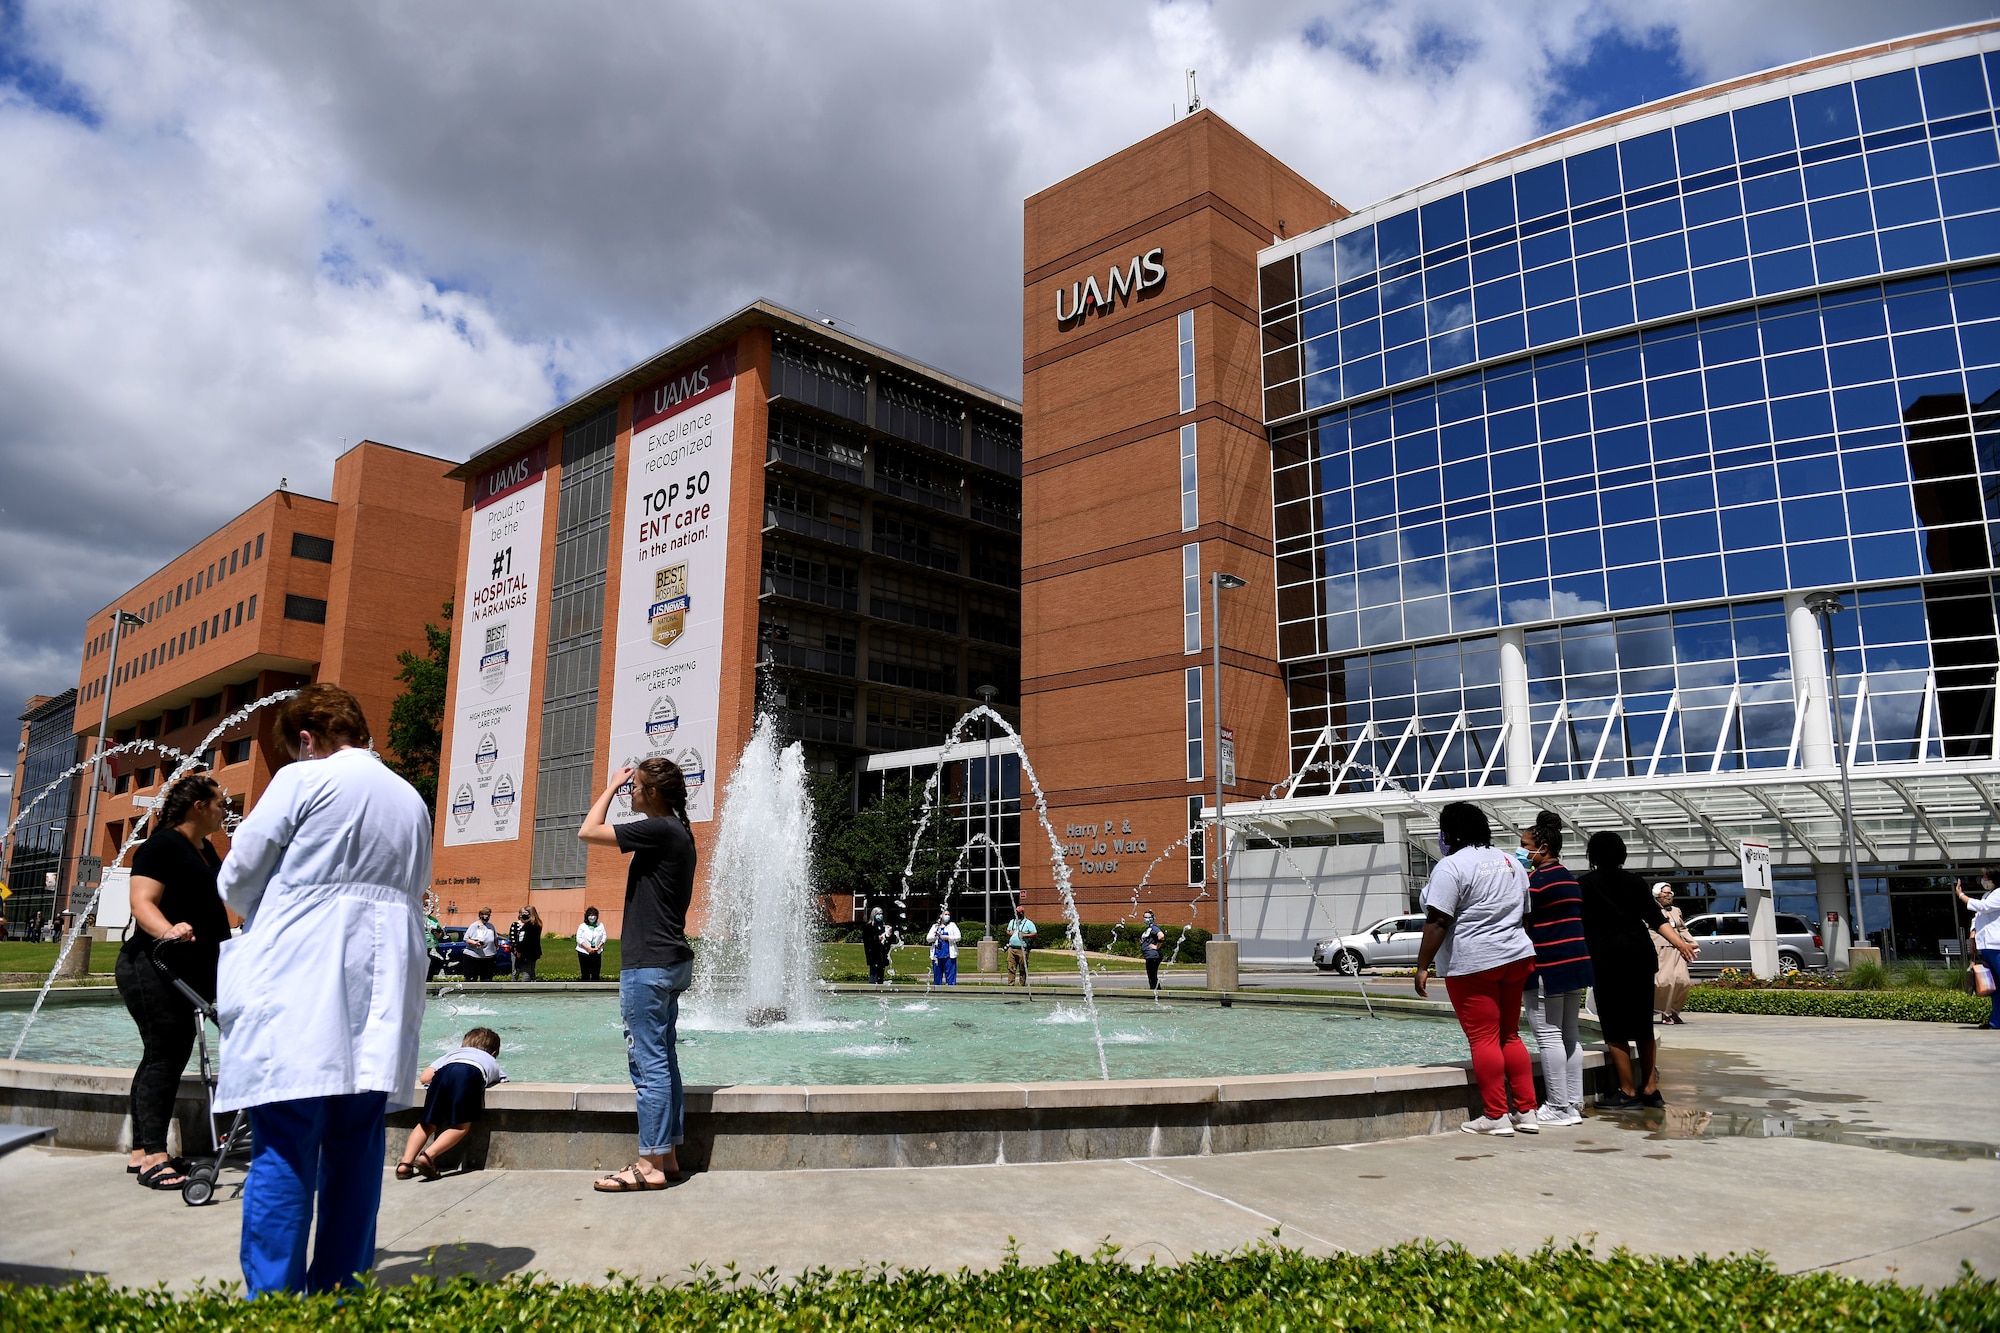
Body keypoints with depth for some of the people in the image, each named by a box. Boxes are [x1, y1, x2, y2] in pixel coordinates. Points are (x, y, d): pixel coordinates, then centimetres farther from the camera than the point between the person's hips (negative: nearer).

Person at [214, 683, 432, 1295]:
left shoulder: (302, 780, -2)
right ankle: (339, 1292, 14)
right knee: (356, 1146, 9)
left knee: (283, 1150, -3)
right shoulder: (412, 801, 16)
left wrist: (266, 917, 21)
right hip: (381, 998, 6)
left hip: (299, 991, -5)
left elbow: (236, 880, 2)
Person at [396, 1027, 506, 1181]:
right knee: (462, 1126, 3)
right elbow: (503, 1080, 34)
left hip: (444, 1071, 3)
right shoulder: (491, 1062, 43)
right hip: (471, 1073, -3)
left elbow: (424, 1078, 32)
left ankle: (405, 1163, -7)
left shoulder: (451, 1054, 44)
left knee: (427, 1124, 11)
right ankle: (428, 1156, -16)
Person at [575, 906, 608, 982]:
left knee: (596, 973, 0)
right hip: (584, 953, -2)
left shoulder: (600, 925, 10)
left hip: (597, 953, 2)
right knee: (585, 974, -1)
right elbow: (579, 939, -5)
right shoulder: (582, 926, 3)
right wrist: (588, 948, -15)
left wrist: (597, 948, -8)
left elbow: (604, 936, 6)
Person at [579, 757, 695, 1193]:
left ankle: (651, 1164, -1)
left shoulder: (658, 829, -16)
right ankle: (667, 1156, 19)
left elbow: (589, 832, -12)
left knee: (648, 1062, -6)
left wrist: (611, 788, -2)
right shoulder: (678, 831, 14)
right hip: (671, 960, 10)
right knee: (663, 1059, 13)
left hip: (648, 962, -10)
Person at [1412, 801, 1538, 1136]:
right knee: (1510, 1035, 15)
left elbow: (1437, 922, -18)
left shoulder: (1451, 866, -12)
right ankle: (1527, 1111, 16)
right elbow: (1524, 915, 18)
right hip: (1515, 958, 8)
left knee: (1483, 1038, -2)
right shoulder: (1510, 862, 13)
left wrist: (1423, 966, -14)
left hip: (1473, 963, -8)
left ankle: (1496, 1116, 2)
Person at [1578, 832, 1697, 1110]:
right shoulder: (1634, 881, 10)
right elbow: (1656, 918, -1)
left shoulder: (1585, 884, -1)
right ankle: (1650, 1089, 17)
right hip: (1641, 951, 5)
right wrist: (1680, 942, -5)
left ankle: (1628, 1092, 1)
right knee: (1644, 1025, 13)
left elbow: (1579, 922, -2)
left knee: (1615, 1029, 1)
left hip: (1608, 956, -5)